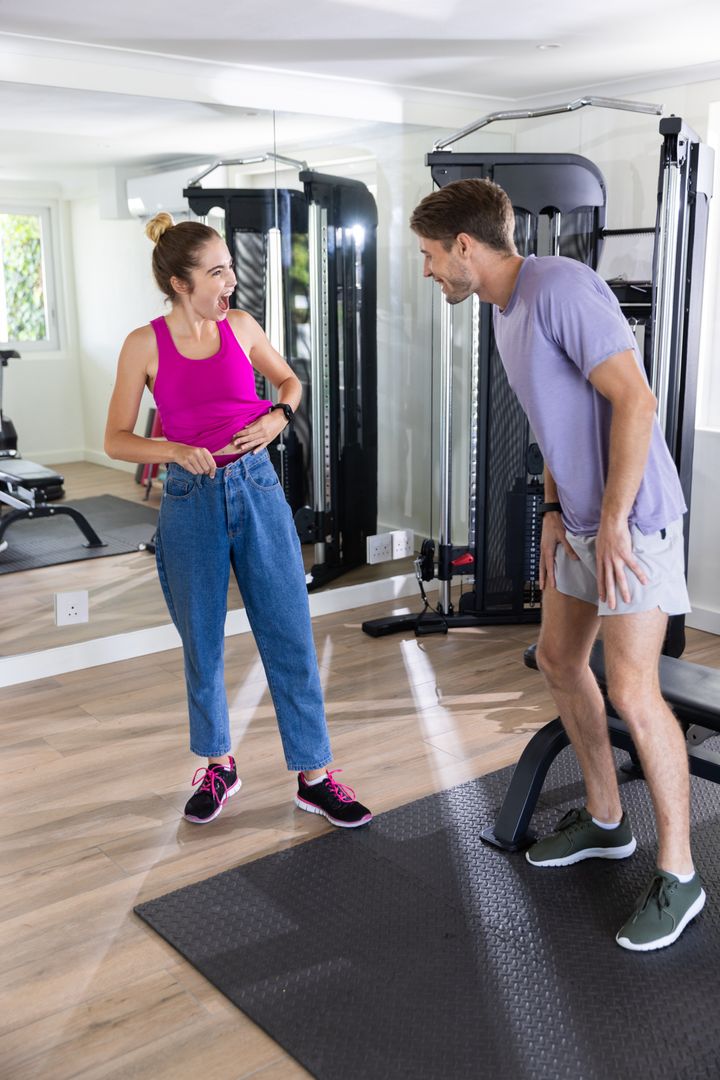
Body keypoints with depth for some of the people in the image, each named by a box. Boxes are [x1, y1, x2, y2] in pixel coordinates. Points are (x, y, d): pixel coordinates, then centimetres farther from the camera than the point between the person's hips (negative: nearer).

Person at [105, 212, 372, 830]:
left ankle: (313, 774, 14)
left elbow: (290, 380, 19)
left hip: (257, 489, 2)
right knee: (203, 646, 10)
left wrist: (278, 415, -2)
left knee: (290, 637, 2)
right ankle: (218, 765, 31)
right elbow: (116, 441, 0)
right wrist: (175, 451, -17)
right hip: (191, 501, -1)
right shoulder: (145, 345, -3)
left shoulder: (241, 327, 3)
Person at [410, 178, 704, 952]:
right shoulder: (506, 310, 11)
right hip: (581, 519, 10)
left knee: (631, 691, -9)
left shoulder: (561, 286, -18)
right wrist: (554, 513, 10)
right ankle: (605, 821, 31)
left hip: (634, 518, -10)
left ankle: (677, 872, 6)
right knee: (559, 660, 15)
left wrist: (613, 522, -21)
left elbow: (634, 400, -23)